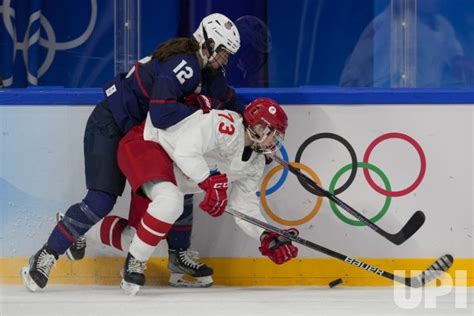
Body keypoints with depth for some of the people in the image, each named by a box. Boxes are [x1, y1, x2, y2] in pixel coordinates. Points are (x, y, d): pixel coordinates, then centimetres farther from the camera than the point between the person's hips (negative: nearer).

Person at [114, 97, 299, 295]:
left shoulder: (255, 164, 4)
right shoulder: (227, 124, -25)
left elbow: (245, 206, 6)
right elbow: (185, 149, -36)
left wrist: (268, 237, -8)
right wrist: (211, 182, -40)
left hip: (170, 171, 11)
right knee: (170, 201, -31)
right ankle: (135, 262, -18)